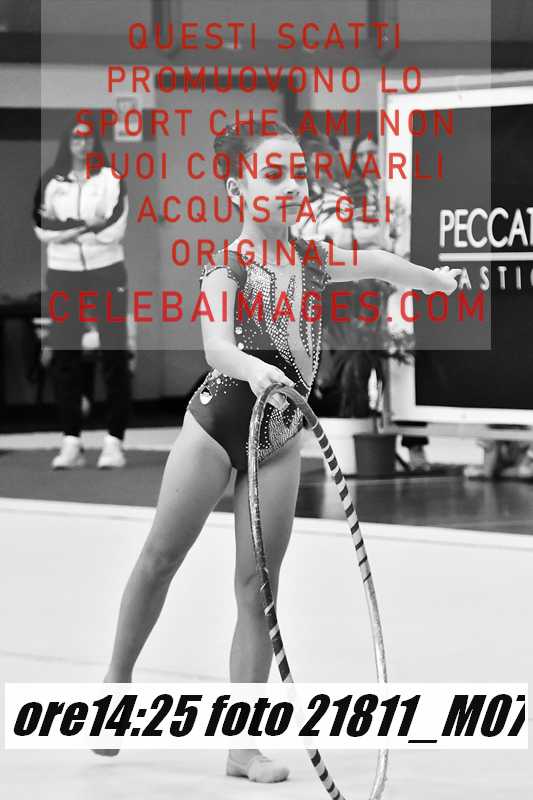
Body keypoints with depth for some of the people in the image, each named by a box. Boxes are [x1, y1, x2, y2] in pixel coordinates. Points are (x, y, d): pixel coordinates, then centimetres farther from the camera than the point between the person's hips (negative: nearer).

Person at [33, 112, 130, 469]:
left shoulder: (110, 178, 0)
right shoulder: (51, 181, 8)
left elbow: (115, 228, -11)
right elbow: (41, 226, -4)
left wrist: (67, 229, -9)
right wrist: (88, 225, -12)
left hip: (106, 272, -3)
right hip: (63, 275, 3)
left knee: (114, 356, -4)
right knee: (64, 357, 0)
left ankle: (114, 440, -2)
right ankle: (71, 441, 4)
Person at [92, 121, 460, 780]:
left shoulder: (309, 256, 0)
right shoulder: (227, 267, -16)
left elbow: (374, 265, 21)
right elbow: (216, 344, -33)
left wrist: (436, 280, 36)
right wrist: (250, 367, -54)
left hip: (280, 438, 4)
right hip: (219, 422, -4)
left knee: (259, 586, 1)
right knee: (160, 558, 5)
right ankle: (118, 679, 29)